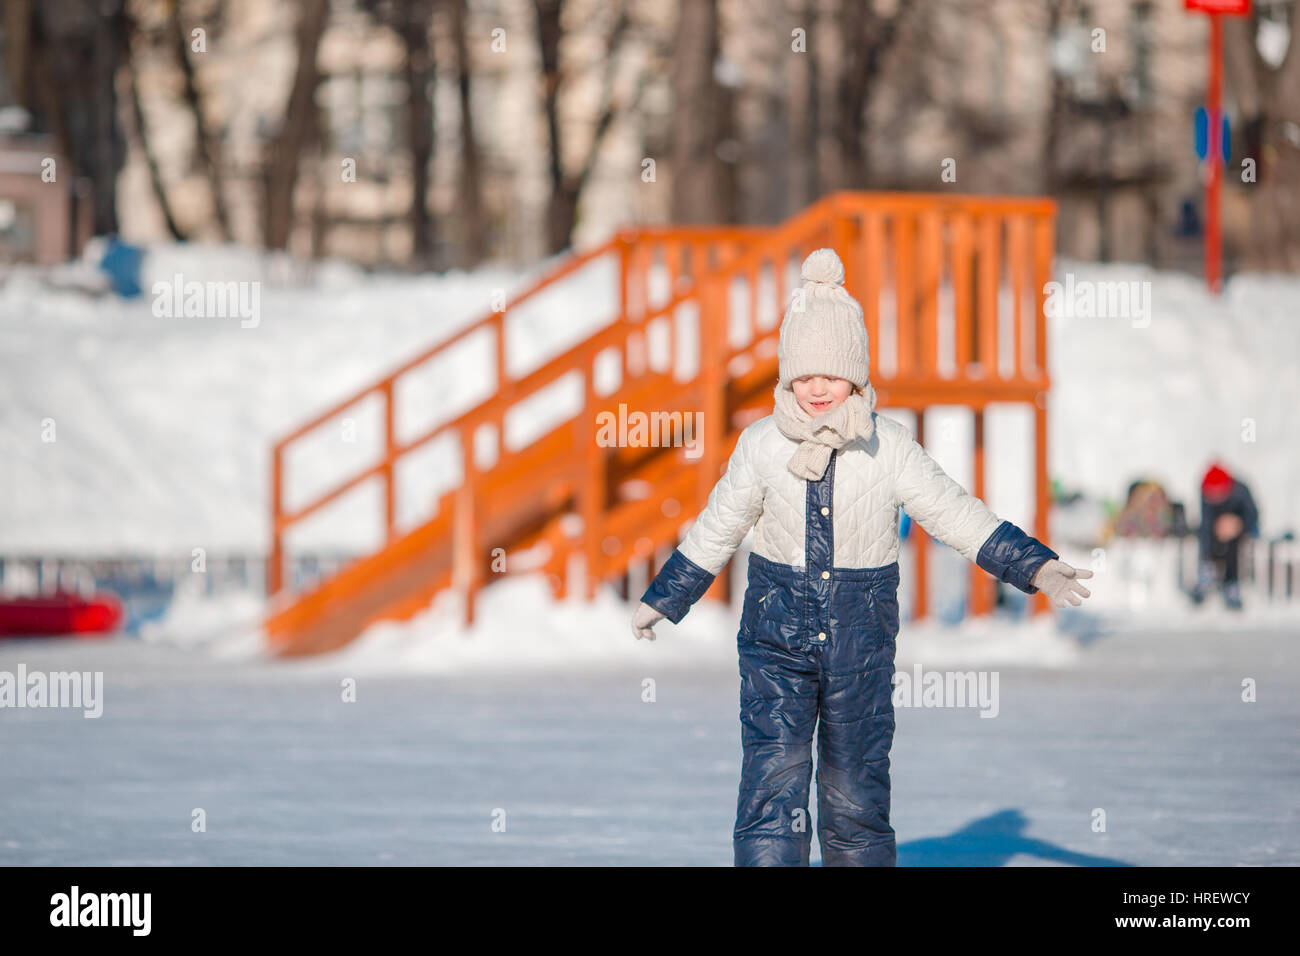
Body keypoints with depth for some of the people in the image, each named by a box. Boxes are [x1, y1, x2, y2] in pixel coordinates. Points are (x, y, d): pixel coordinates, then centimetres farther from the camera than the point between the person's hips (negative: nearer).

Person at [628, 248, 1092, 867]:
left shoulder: (890, 449, -3)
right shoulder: (762, 445, -1)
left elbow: (957, 516, 1)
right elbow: (715, 532, 12)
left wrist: (1036, 566, -7)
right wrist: (662, 600, 20)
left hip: (861, 641, 0)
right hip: (776, 635, 0)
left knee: (856, 792, 6)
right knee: (773, 779, -11)